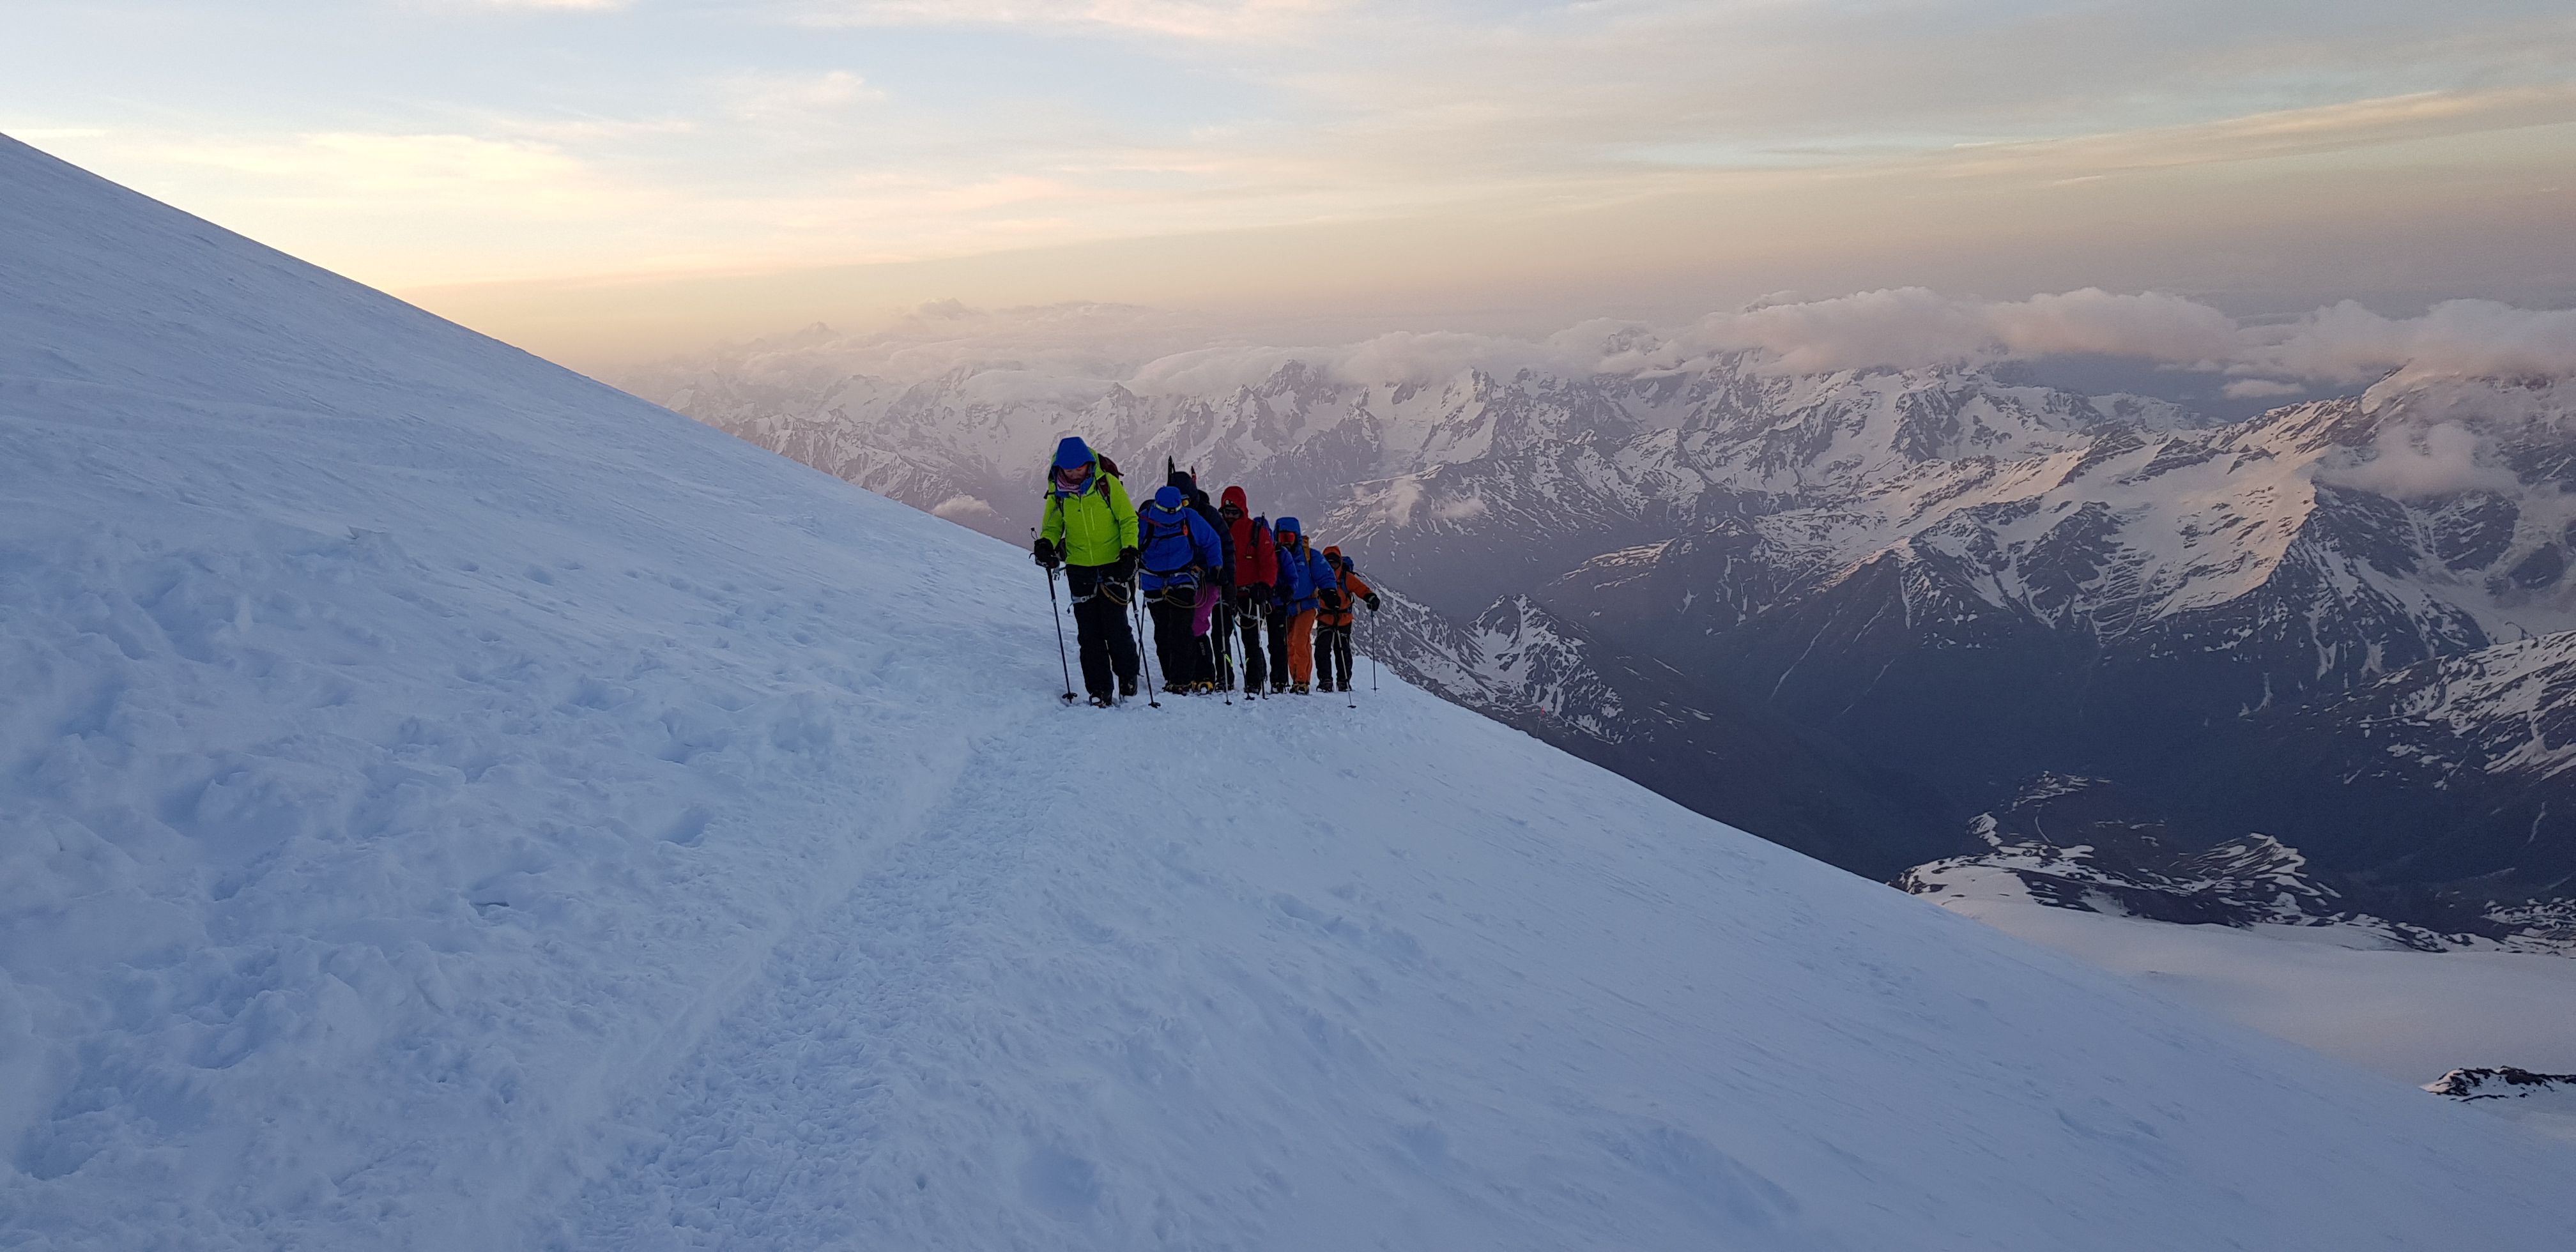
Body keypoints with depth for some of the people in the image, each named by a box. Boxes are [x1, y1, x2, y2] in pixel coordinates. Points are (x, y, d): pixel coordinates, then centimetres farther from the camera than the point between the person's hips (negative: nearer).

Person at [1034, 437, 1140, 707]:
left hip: (1112, 565, -3)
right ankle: (1100, 690, 8)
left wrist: (1129, 552, -13)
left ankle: (1128, 678, 18)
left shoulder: (1107, 483, -9)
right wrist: (1046, 544, -7)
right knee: (1089, 632, 2)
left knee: (1115, 626, -4)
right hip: (1079, 569, 3)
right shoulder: (1057, 491, 1)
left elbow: (1128, 519, -2)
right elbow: (1053, 525, 14)